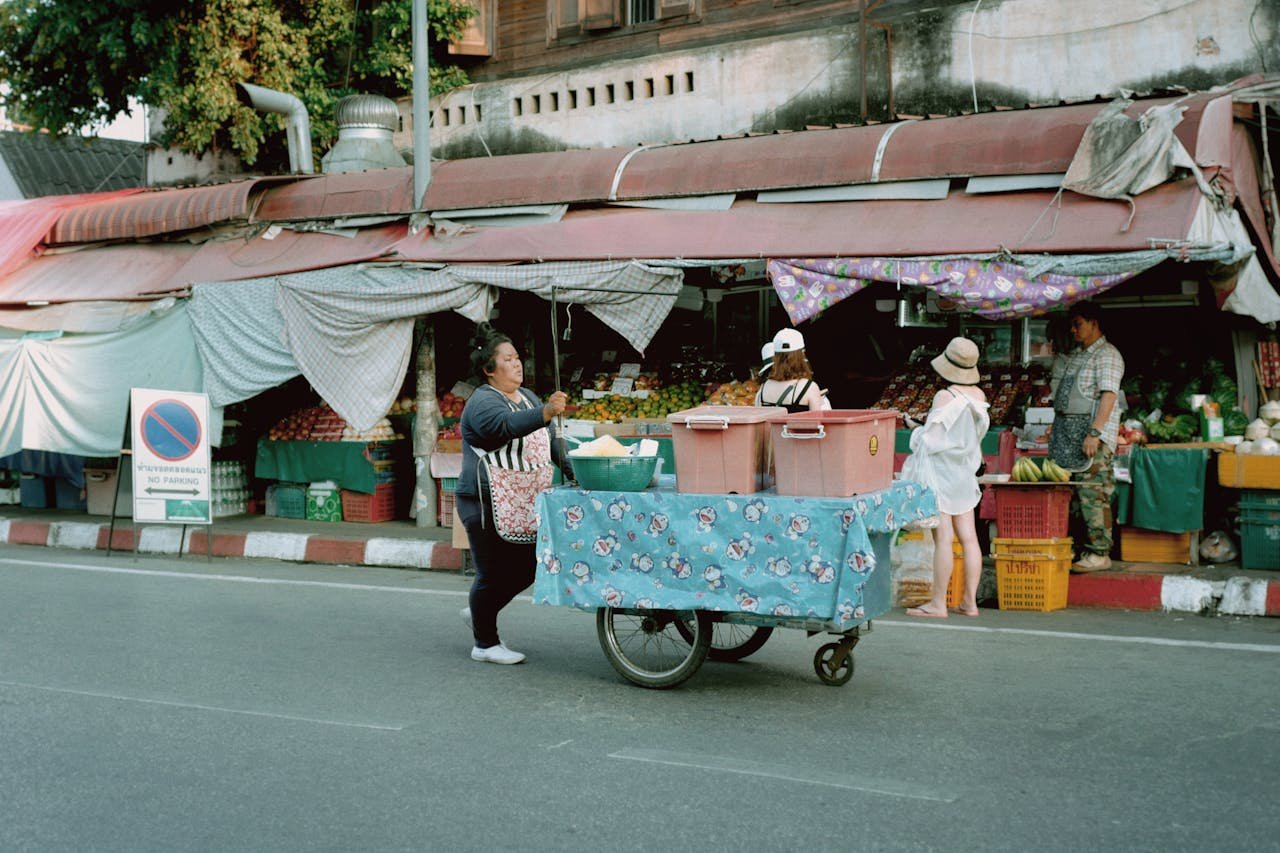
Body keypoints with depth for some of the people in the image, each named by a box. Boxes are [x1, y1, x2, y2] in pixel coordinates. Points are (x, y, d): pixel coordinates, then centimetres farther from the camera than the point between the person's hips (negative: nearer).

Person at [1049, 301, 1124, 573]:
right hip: (1068, 436, 8)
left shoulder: (1107, 355, -6)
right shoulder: (1074, 356, 21)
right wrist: (1056, 430, 20)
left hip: (1093, 437, -8)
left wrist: (1095, 432, -23)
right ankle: (1070, 549, 9)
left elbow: (1109, 396, -15)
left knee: (1093, 494, -10)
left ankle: (1099, 553, -7)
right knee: (1070, 494, 6)